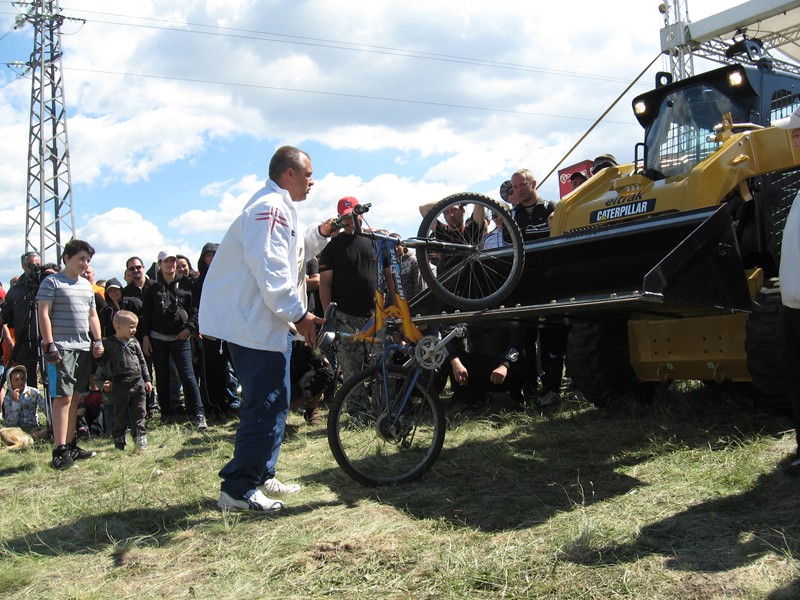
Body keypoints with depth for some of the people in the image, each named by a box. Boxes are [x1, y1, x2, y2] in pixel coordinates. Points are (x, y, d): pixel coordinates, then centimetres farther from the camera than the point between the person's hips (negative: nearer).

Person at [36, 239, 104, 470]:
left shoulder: (86, 285, 18)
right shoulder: (52, 282, -3)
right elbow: (43, 314, -8)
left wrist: (98, 341, 11)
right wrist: (49, 345, -15)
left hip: (84, 347, 7)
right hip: (61, 348, -7)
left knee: (74, 397, 10)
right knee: (63, 397, -10)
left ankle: (71, 445, 17)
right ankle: (60, 451, -10)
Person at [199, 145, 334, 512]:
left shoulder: (278, 208, 21)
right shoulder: (270, 207, -15)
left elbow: (292, 251, 30)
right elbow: (270, 269, -23)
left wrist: (320, 234, 15)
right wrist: (299, 315, -19)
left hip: (262, 321, 12)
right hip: (256, 322, -12)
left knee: (272, 403, 16)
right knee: (266, 406, -10)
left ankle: (260, 476, 26)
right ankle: (237, 489, -3)